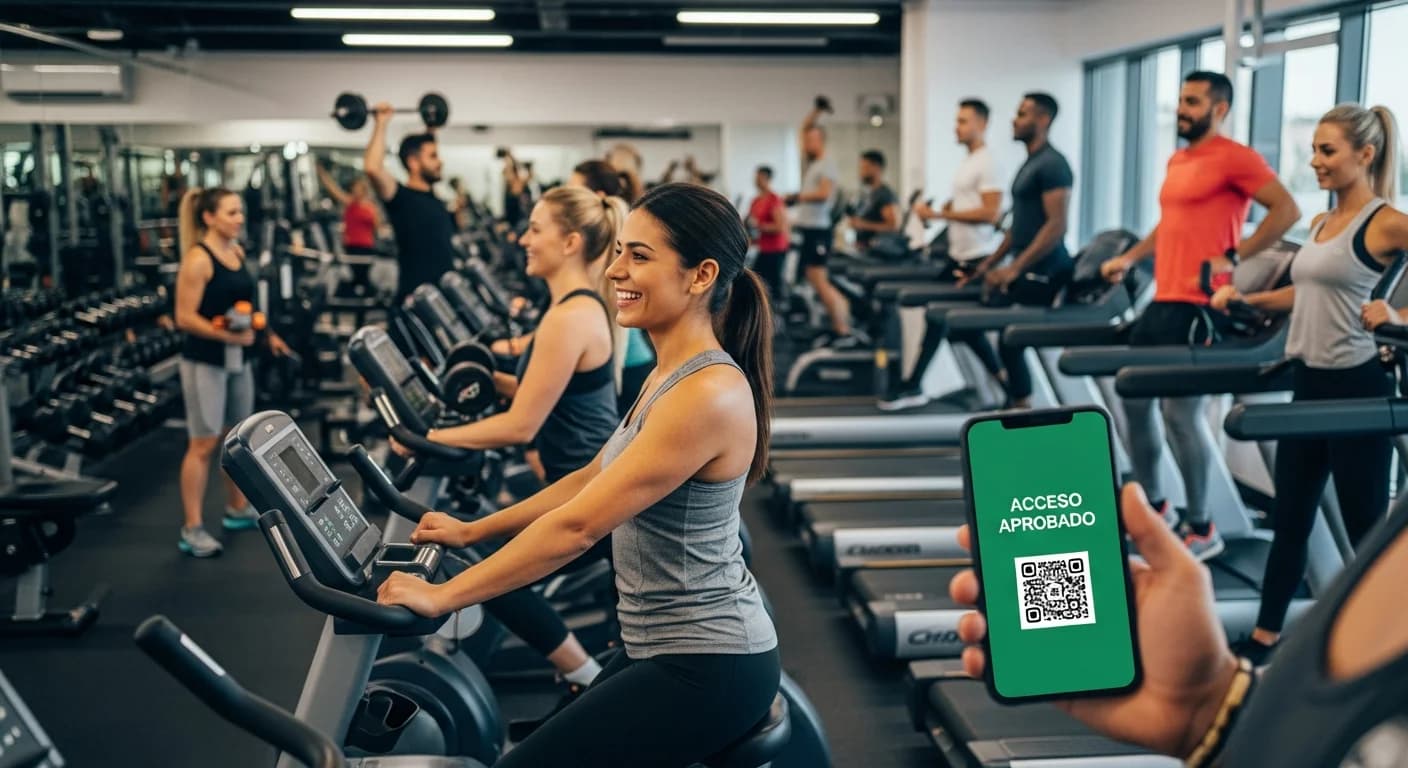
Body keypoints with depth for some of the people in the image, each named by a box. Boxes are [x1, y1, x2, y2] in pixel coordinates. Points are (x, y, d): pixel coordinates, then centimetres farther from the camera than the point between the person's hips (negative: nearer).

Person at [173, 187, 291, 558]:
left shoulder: (237, 252, 8)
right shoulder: (198, 259, -17)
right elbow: (185, 318, -20)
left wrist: (267, 335, 16)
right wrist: (230, 335, -28)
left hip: (238, 359, 8)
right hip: (205, 361, -8)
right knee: (204, 443, -4)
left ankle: (237, 510, 34)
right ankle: (192, 529, 3)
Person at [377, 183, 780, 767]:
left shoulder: (707, 395, -24)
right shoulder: (673, 374, 7)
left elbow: (577, 526, -25)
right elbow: (591, 479, 17)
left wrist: (443, 596, -19)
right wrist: (472, 531, 18)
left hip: (707, 668, -10)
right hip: (670, 645, 10)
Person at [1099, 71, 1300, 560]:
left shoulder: (1234, 158, -8)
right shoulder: (1177, 161, 18)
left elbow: (1287, 211, -15)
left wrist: (1233, 257, -18)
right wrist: (1129, 258, 21)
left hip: (1199, 304, -9)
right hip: (1163, 299, 9)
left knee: (1182, 409, -9)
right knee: (1134, 394, 12)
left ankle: (1201, 529, 3)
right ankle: (1153, 505, 26)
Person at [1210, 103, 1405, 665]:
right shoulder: (1321, 224, 11)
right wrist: (1245, 299, 13)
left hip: (1356, 387, -8)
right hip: (1310, 383, 8)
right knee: (1289, 518, 14)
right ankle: (1264, 638, 24)